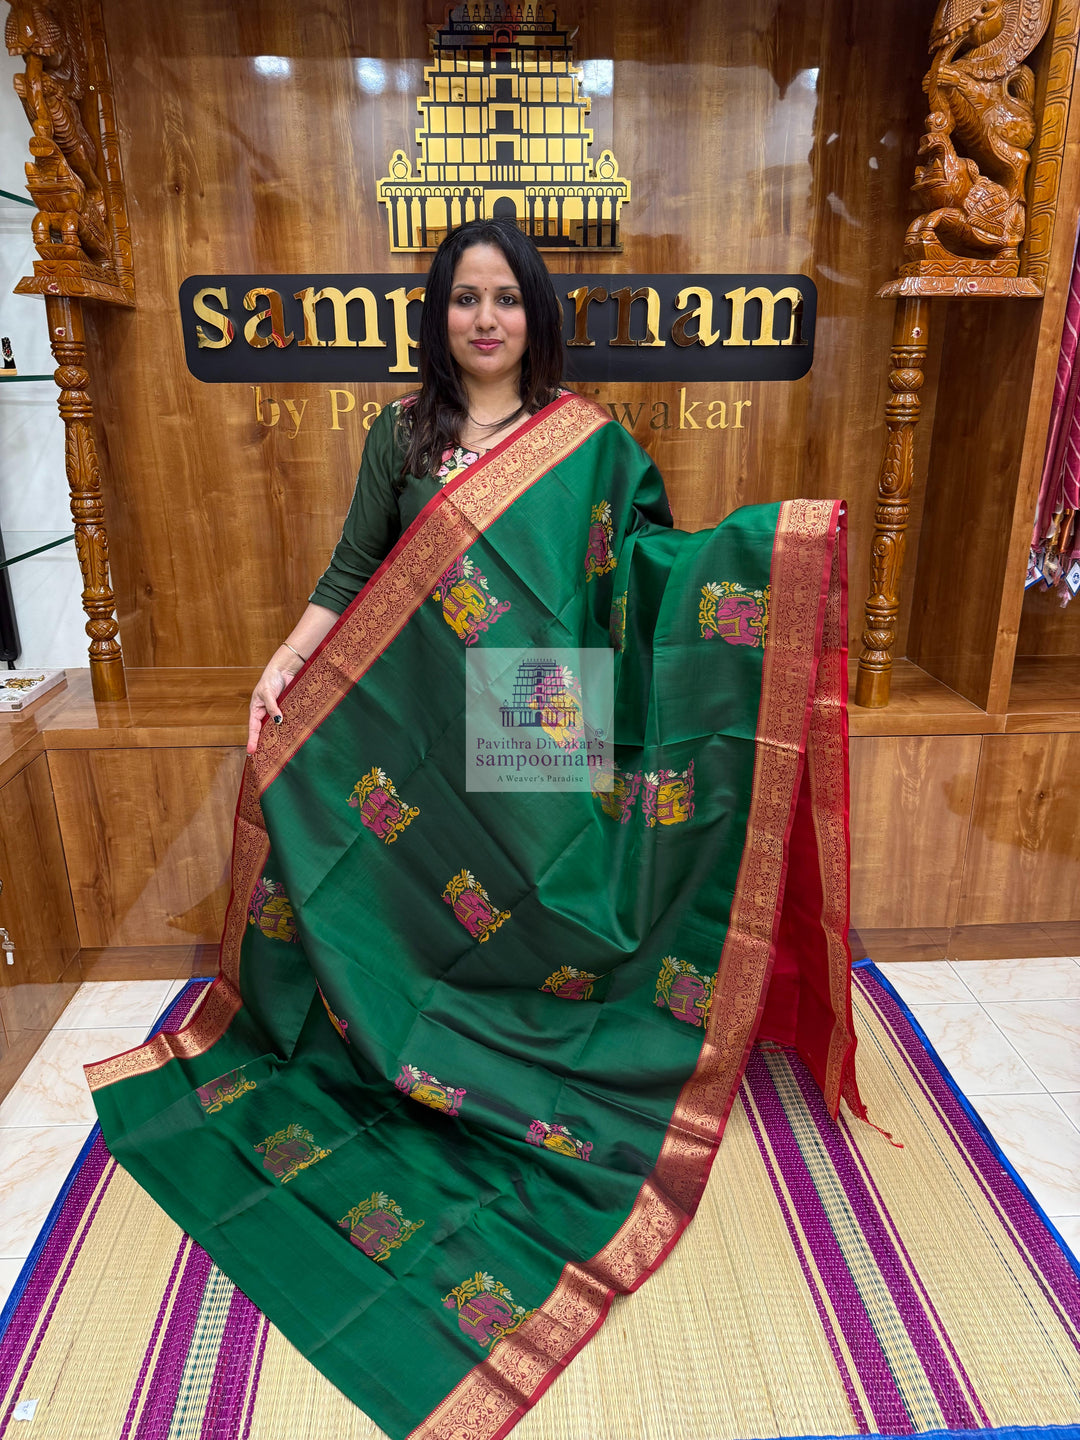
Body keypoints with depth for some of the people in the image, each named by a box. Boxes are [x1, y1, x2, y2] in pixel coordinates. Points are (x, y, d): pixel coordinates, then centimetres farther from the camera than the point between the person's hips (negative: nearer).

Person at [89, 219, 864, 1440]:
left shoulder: (588, 440, 4)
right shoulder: (402, 434, 5)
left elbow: (648, 561, 3)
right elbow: (352, 573, 3)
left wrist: (764, 542, -10)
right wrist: (286, 664, -9)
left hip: (552, 743, 0)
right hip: (426, 738, 1)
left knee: (546, 911, 9)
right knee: (437, 907, 9)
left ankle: (554, 1076, 32)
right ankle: (440, 1063, 32)